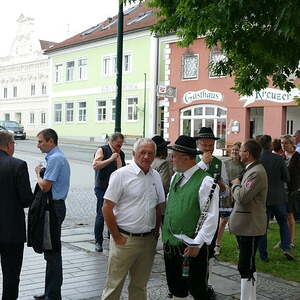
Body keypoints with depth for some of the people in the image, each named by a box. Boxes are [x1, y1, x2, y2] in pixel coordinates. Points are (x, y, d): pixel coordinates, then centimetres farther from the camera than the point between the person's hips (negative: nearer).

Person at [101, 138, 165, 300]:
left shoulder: (156, 176, 10)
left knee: (140, 286, 16)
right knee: (114, 285, 2)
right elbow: (107, 208, -11)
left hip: (148, 240, 6)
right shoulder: (121, 174, -9)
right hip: (125, 239, -5)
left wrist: (156, 232, 9)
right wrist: (117, 238, -11)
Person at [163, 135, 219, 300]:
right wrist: (165, 235, 14)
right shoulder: (175, 178, 10)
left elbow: (211, 217, -17)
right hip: (170, 243, 7)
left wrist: (197, 244, -19)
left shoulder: (206, 182, -15)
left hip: (192, 248, -7)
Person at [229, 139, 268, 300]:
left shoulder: (257, 173, -19)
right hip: (246, 225, 11)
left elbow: (242, 197, -24)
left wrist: (236, 184, -9)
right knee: (248, 265, 18)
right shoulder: (251, 170, 13)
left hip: (250, 226, -11)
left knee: (245, 267, -7)